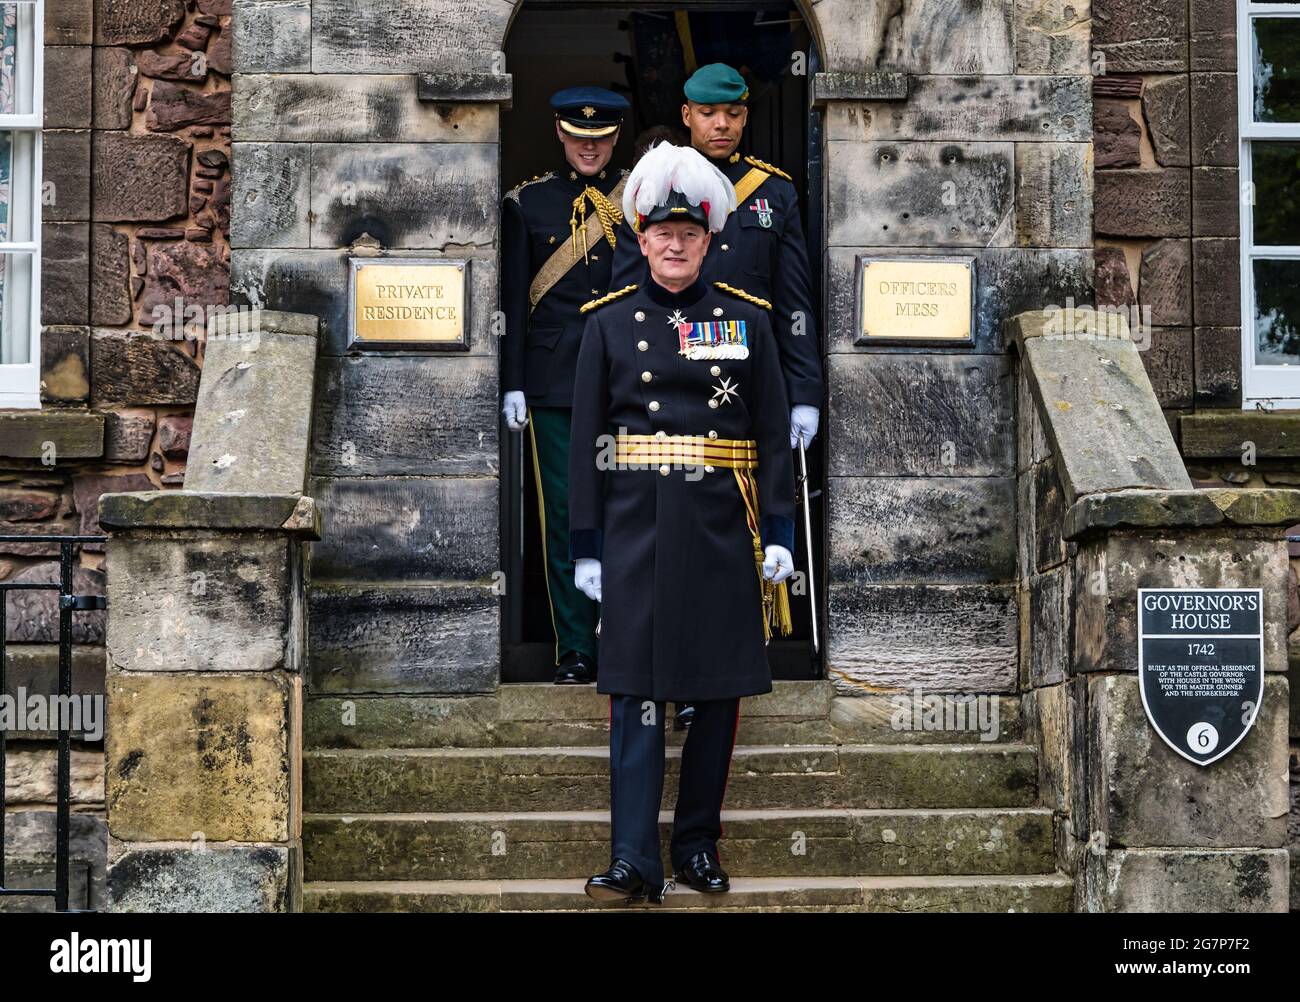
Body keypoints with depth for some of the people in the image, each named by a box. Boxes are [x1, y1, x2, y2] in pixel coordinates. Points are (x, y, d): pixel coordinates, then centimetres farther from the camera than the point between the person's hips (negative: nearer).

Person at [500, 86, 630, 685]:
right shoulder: (527, 203, 7)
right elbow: (512, 299, 5)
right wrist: (512, 384, 0)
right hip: (554, 382, 0)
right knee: (564, 516, 1)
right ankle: (575, 651, 7)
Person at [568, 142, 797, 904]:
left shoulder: (747, 319, 6)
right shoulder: (610, 323, 5)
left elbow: (776, 436, 5)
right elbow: (587, 439, 5)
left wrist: (780, 536, -2)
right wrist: (587, 546, 0)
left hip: (722, 526, 1)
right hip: (637, 525, -1)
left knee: (720, 691, 6)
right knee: (636, 690, -5)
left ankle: (699, 845, 18)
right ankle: (635, 860, -6)